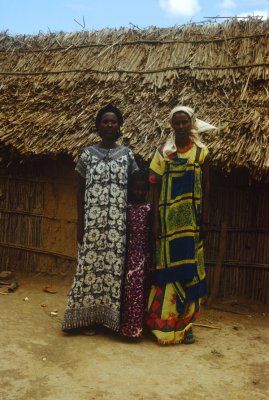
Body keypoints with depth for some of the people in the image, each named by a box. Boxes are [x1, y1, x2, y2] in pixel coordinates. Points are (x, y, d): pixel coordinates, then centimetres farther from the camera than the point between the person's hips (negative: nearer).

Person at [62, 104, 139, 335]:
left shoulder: (127, 154, 6)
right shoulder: (88, 154, 4)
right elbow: (81, 191, 4)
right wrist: (80, 224, -1)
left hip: (117, 222, 1)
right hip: (93, 221, 0)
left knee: (115, 265, 3)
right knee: (91, 264, 1)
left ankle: (112, 316, 15)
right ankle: (89, 317, 12)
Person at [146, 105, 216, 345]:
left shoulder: (200, 152, 3)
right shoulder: (163, 152, 3)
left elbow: (206, 188, 4)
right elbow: (156, 188, 1)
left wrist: (204, 220, -1)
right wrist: (156, 220, -5)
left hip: (191, 220, 1)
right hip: (169, 219, 0)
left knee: (189, 269, 4)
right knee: (168, 266, 3)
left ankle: (185, 323, 17)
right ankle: (164, 321, 15)